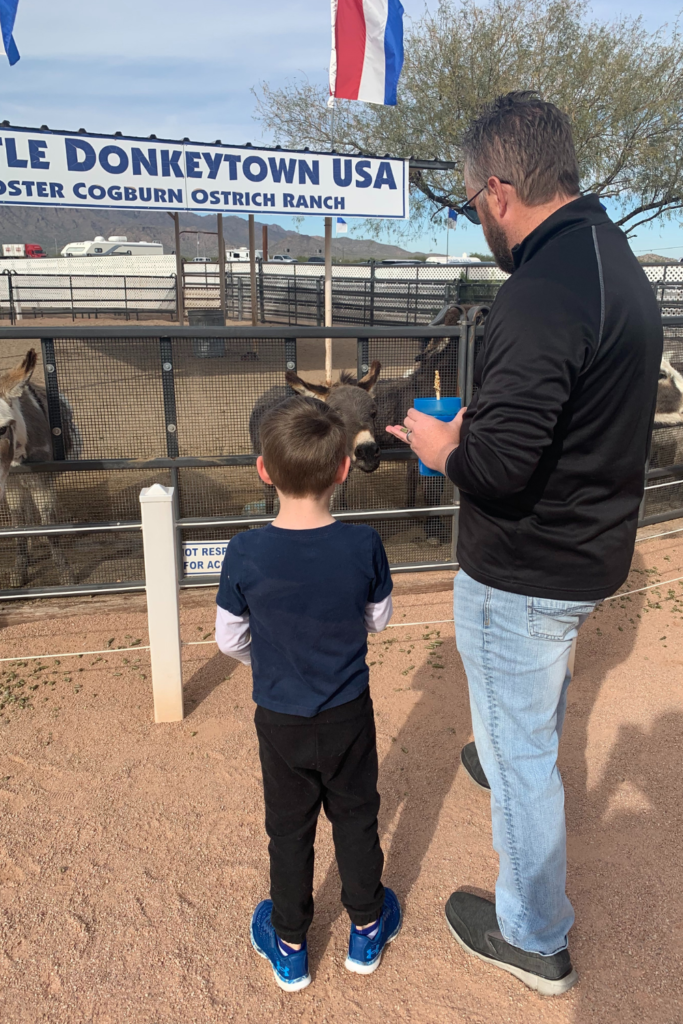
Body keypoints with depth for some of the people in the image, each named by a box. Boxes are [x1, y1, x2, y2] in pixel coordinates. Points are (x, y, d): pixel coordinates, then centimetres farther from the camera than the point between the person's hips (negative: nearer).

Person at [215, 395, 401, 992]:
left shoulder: (245, 553, -22)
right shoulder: (363, 546, -20)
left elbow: (229, 640, -9)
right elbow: (378, 620, -3)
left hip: (280, 722, 0)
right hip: (349, 716, 1)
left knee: (289, 829, 20)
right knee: (356, 819, 22)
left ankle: (289, 947, 39)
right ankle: (367, 929, 42)